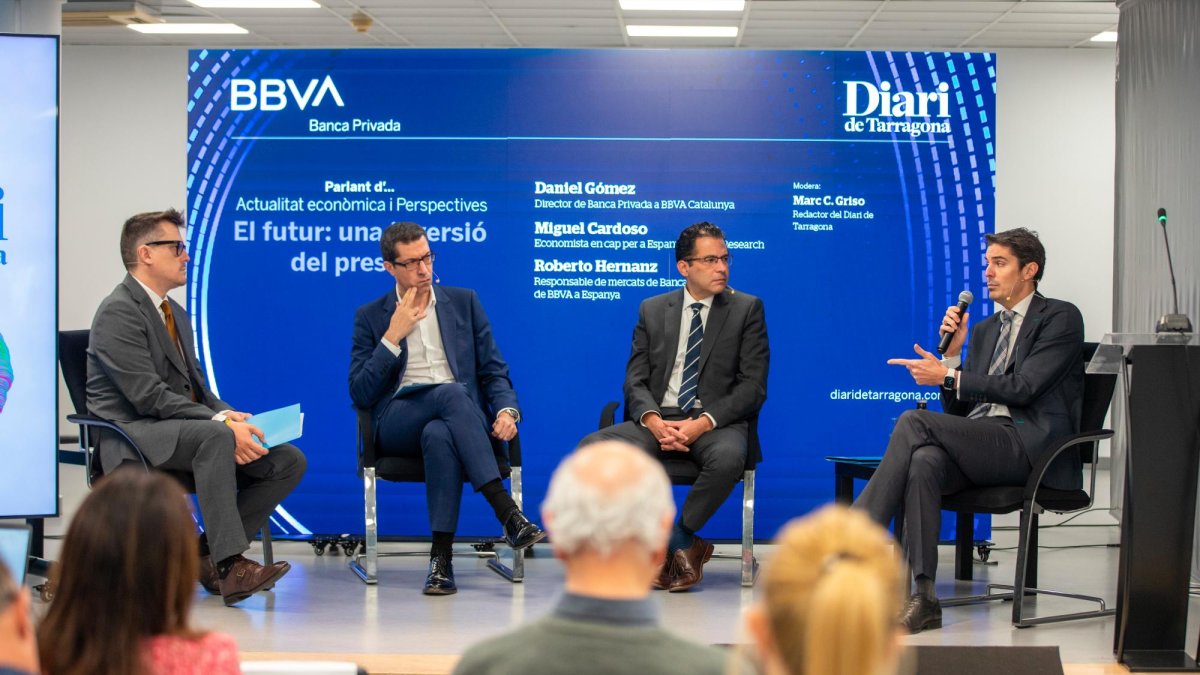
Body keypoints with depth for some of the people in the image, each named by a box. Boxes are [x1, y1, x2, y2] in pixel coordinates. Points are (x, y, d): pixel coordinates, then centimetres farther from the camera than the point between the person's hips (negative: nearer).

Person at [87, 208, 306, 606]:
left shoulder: (176, 314, 21)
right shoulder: (119, 312, -10)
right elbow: (149, 396, -20)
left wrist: (230, 415, -3)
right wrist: (222, 423, -26)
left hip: (184, 428, 9)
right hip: (131, 435, -9)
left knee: (290, 462, -8)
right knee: (215, 435, -38)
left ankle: (208, 554, -8)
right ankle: (229, 566, -40)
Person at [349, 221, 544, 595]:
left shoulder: (464, 302, 17)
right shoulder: (371, 317, 13)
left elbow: (494, 371, 13)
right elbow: (360, 395, 3)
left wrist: (507, 410, -8)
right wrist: (393, 336, -4)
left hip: (459, 418, 1)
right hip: (399, 422, -1)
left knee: (439, 434, -39)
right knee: (452, 393, -36)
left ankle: (442, 557, -41)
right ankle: (508, 513, -44)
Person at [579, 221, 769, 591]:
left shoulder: (747, 308, 6)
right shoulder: (652, 310, 13)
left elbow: (753, 385, -2)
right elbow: (635, 380, 8)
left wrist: (703, 422, -16)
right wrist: (653, 421, -15)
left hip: (715, 423, -2)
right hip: (657, 420, 3)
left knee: (728, 458, -39)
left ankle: (674, 536, -12)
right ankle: (682, 545, -17)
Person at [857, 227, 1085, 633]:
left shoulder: (1060, 318, 4)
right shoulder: (984, 330, 27)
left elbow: (1023, 387, -10)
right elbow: (957, 410, 21)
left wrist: (948, 376, -6)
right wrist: (953, 353, 7)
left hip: (1029, 444, -6)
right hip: (979, 444, 6)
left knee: (913, 422, -25)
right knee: (924, 460, -31)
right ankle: (923, 597, -36)